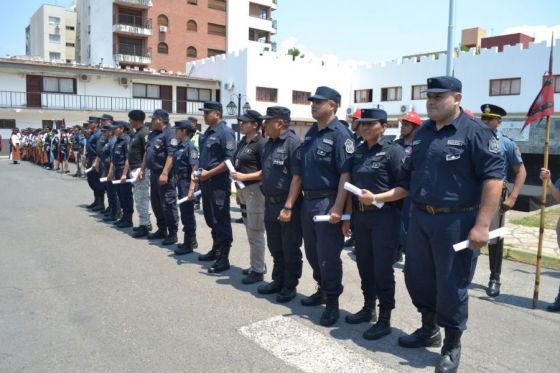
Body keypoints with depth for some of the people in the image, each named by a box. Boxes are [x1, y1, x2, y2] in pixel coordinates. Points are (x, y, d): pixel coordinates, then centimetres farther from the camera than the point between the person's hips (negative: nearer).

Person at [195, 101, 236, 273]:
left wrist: (209, 173, -18)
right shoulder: (207, 133, 15)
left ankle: (223, 258, 3)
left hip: (219, 183, -9)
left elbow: (230, 159, -20)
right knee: (210, 219, 17)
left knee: (221, 221, -3)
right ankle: (216, 250, 32)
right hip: (206, 182, 9)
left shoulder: (225, 132, -12)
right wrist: (198, 173, 8)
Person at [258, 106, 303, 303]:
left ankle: (290, 286, 19)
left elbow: (298, 177, -19)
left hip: (288, 205, -8)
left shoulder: (292, 142, -15)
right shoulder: (269, 143, 12)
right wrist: (267, 200, 16)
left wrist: (289, 207, -20)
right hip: (271, 204, 9)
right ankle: (278, 281, 33)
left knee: (290, 249, 5)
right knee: (275, 247, 18)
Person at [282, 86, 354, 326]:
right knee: (312, 252, 18)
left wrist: (338, 208, -24)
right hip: (308, 201, 8)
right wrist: (289, 205, 9)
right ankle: (323, 290, 36)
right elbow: (298, 172, 12)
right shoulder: (310, 134, 13)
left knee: (328, 255, 0)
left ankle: (332, 302, 15)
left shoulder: (340, 135, -11)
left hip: (327, 203, -8)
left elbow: (345, 174, -18)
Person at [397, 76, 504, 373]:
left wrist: (482, 225, -20)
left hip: (457, 221, -7)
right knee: (416, 277, 16)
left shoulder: (475, 132, -10)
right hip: (420, 218, 7)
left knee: (451, 285, 3)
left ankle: (452, 345, 24)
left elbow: (494, 177, -16)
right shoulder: (422, 133, 11)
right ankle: (429, 329, 38)